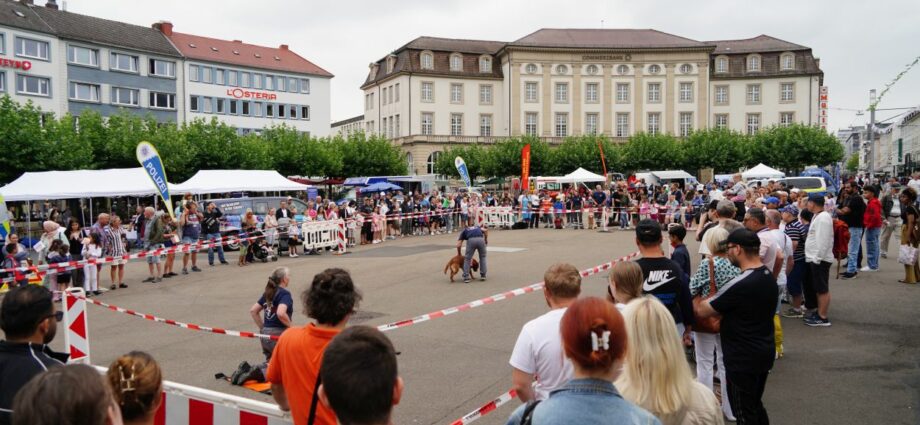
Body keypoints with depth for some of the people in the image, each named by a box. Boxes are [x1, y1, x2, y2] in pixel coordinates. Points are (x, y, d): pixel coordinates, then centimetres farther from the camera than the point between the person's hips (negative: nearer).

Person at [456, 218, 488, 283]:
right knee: (482, 257, 23)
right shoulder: (477, 227, 39)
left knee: (467, 259, 14)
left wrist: (459, 254, 38)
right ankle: (483, 275, 20)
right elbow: (485, 230, 16)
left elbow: (458, 245, 24)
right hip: (481, 239, 2)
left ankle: (466, 277, 9)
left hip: (471, 240, -1)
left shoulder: (464, 231, 32)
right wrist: (486, 240, 24)